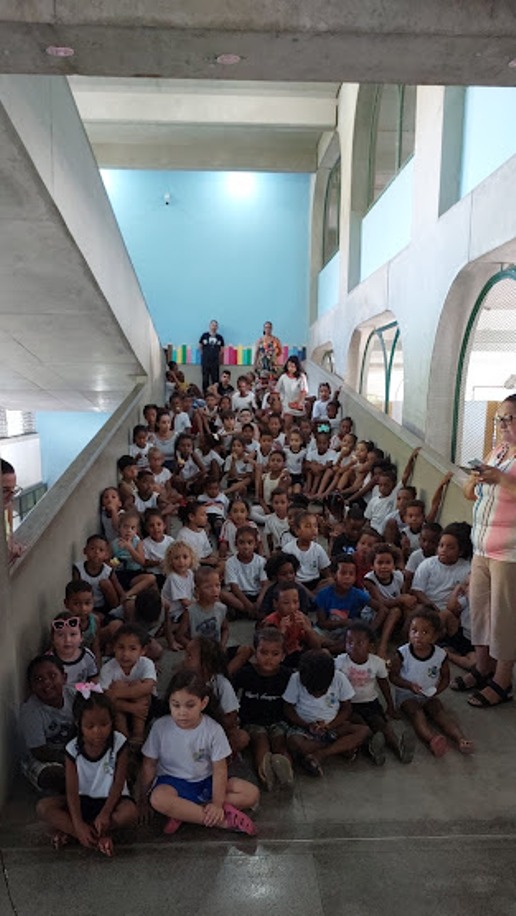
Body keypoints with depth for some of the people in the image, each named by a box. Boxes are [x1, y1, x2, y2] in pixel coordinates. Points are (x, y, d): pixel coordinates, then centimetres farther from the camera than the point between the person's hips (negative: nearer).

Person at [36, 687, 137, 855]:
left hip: (111, 798, -2)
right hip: (83, 799, 2)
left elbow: (119, 783, -14)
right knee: (43, 807, -21)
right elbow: (72, 791, -16)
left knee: (130, 813, -34)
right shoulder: (73, 749, -14)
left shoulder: (119, 743, -18)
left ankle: (66, 828, -20)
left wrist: (105, 813, -25)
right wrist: (78, 825, -27)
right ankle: (99, 836, -25)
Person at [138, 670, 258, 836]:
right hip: (173, 782, -1)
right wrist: (143, 800, 0)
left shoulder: (213, 729, -14)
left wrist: (217, 804, -18)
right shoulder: (160, 727, -13)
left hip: (205, 782, 2)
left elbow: (219, 769, -11)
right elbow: (149, 765, -3)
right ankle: (223, 821, -28)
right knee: (158, 798, -37)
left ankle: (183, 812, -21)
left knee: (252, 794, -17)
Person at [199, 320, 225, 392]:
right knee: (205, 378, 3)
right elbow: (200, 346, 9)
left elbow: (221, 349, 11)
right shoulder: (204, 335, 0)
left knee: (215, 379, 1)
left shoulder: (220, 337, 4)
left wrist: (219, 358, 8)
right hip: (205, 361, -1)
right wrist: (204, 354, 10)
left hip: (215, 361, 1)